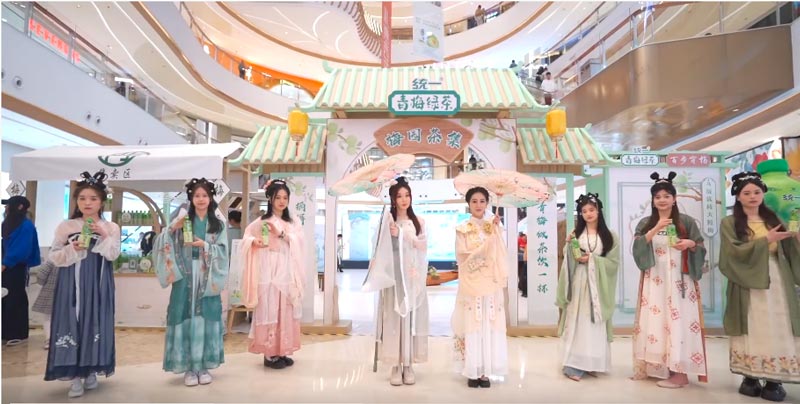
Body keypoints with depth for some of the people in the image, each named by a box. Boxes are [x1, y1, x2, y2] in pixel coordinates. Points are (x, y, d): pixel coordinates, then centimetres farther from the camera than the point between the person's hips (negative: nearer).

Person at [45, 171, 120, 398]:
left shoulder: (111, 227, 3)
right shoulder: (65, 226, 3)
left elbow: (113, 255, -7)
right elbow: (53, 257, 4)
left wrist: (104, 235, -19)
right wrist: (72, 249, -14)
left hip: (98, 285, 0)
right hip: (72, 285, 0)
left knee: (95, 324, 5)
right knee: (72, 324, -1)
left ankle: (91, 372, 19)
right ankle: (75, 377, 7)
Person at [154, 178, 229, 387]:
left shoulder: (218, 222, 6)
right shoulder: (182, 219, 5)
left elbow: (223, 251, 0)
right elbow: (163, 244, -1)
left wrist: (205, 246, -15)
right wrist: (172, 228, -16)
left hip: (208, 278, 0)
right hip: (185, 276, 0)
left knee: (205, 318, 3)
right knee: (186, 317, -1)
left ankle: (203, 366, 13)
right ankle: (188, 367, 9)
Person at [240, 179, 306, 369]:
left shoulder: (294, 221, 10)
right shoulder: (262, 221, -1)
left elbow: (298, 242, -2)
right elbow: (247, 237, 0)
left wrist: (281, 234, -16)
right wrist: (254, 241, -21)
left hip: (288, 273, 4)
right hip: (269, 273, -4)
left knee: (286, 312, 8)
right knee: (270, 310, -2)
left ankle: (282, 351, 18)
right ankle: (270, 354, 6)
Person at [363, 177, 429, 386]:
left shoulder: (419, 221, 9)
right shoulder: (387, 220, 2)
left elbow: (423, 248, 2)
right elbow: (382, 250, 0)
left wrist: (401, 234, -8)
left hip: (413, 278, 2)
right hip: (393, 277, -2)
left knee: (412, 318, 3)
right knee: (393, 318, -2)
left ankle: (408, 365, 12)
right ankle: (395, 366, 7)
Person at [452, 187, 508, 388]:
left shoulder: (494, 227, 10)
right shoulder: (462, 229, 2)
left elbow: (500, 256, 4)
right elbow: (464, 257, -6)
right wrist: (487, 242, -11)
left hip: (491, 285, 3)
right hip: (471, 285, -2)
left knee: (489, 326, 2)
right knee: (471, 326, -2)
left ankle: (485, 371, 11)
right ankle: (472, 371, 7)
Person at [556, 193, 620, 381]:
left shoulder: (609, 236, 5)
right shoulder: (576, 234, 8)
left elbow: (613, 262, 0)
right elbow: (568, 261, 6)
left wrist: (592, 259, -11)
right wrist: (568, 245, -11)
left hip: (598, 284, 0)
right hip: (578, 283, 0)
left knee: (595, 324, 2)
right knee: (576, 322, -3)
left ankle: (591, 363, 11)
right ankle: (574, 365, -2)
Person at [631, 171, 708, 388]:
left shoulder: (686, 222, 4)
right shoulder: (645, 224, 8)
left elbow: (701, 248, 6)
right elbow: (637, 247, -7)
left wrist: (690, 244, -15)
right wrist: (656, 229, -18)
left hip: (679, 280, -2)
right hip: (654, 281, 2)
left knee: (678, 320, -7)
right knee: (654, 320, 3)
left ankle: (679, 372, -3)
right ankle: (656, 366, 13)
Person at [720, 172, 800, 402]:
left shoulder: (773, 219, 13)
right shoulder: (730, 223, 2)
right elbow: (737, 251, -10)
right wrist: (766, 240, -16)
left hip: (776, 281, 3)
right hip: (748, 283, -3)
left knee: (777, 329, -1)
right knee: (751, 330, -1)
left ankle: (774, 381, 4)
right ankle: (750, 377, 6)